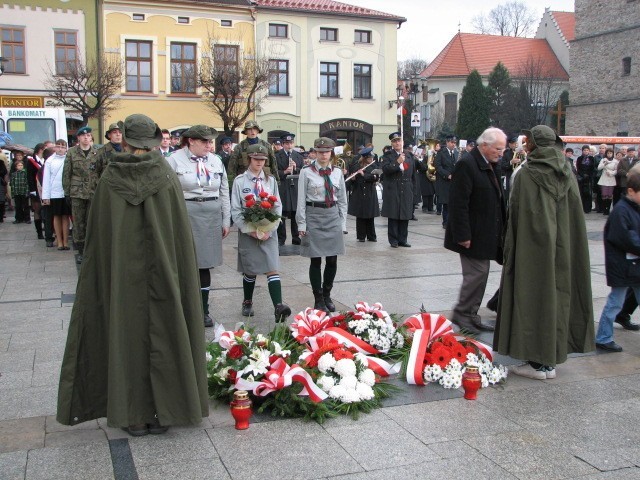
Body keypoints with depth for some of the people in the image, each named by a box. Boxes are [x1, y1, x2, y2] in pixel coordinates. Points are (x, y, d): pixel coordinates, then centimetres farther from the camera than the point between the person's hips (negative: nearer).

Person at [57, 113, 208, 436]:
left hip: (123, 275, 0)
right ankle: (162, 412, 17)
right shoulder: (167, 177, -7)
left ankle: (134, 415, 18)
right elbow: (181, 231, -6)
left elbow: (96, 234, -1)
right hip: (161, 273, 0)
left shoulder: (109, 180, -5)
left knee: (127, 335, 10)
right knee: (161, 335, 10)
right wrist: (179, 273, 3)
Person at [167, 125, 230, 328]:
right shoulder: (175, 160, -3)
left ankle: (203, 310, 19)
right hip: (185, 215, -4)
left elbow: (224, 193, 14)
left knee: (205, 264, 9)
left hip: (211, 218, 4)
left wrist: (226, 220, 13)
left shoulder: (216, 161, 10)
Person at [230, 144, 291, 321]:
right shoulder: (240, 181, -1)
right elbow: (235, 210, -3)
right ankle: (247, 303, 28)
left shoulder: (270, 181, 6)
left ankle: (278, 306, -17)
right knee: (250, 271, 8)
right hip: (247, 232, -1)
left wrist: (269, 230, -7)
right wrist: (250, 231, -12)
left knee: (272, 269, -9)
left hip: (268, 232, 1)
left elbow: (278, 207, 5)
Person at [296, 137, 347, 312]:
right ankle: (319, 300, 14)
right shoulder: (307, 172, -4)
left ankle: (327, 295, 26)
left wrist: (342, 223, 7)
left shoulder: (337, 172, 7)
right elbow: (301, 200, -3)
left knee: (332, 260, 6)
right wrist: (302, 224, -6)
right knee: (316, 260, 1)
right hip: (314, 216, -3)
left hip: (333, 216, 3)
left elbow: (342, 200, 11)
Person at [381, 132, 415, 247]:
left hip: (406, 192, 4)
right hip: (392, 191, -4)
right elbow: (385, 169, -15)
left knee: (405, 217, 5)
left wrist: (411, 187, 14)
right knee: (393, 217, 0)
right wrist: (397, 162, -20)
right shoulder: (388, 155, 1)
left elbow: (413, 174, 19)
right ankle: (393, 240, 7)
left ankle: (403, 240, 14)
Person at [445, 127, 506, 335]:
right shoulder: (467, 164, -17)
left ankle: (470, 316, 22)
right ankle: (461, 314, 8)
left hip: (485, 234, 9)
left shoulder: (489, 165, 12)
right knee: (477, 273, -6)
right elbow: (458, 203, -21)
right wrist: (463, 235, -23)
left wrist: (499, 230, 15)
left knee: (479, 274, 13)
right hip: (472, 235, -9)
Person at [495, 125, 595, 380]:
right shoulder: (567, 174, 4)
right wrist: (564, 244, 13)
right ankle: (550, 361, 21)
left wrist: (509, 250, -5)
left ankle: (537, 362, 6)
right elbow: (576, 217, 6)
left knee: (533, 297, 2)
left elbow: (515, 215, -13)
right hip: (562, 250, 6)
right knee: (557, 296, 13)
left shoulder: (526, 175, -13)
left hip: (533, 248, -6)